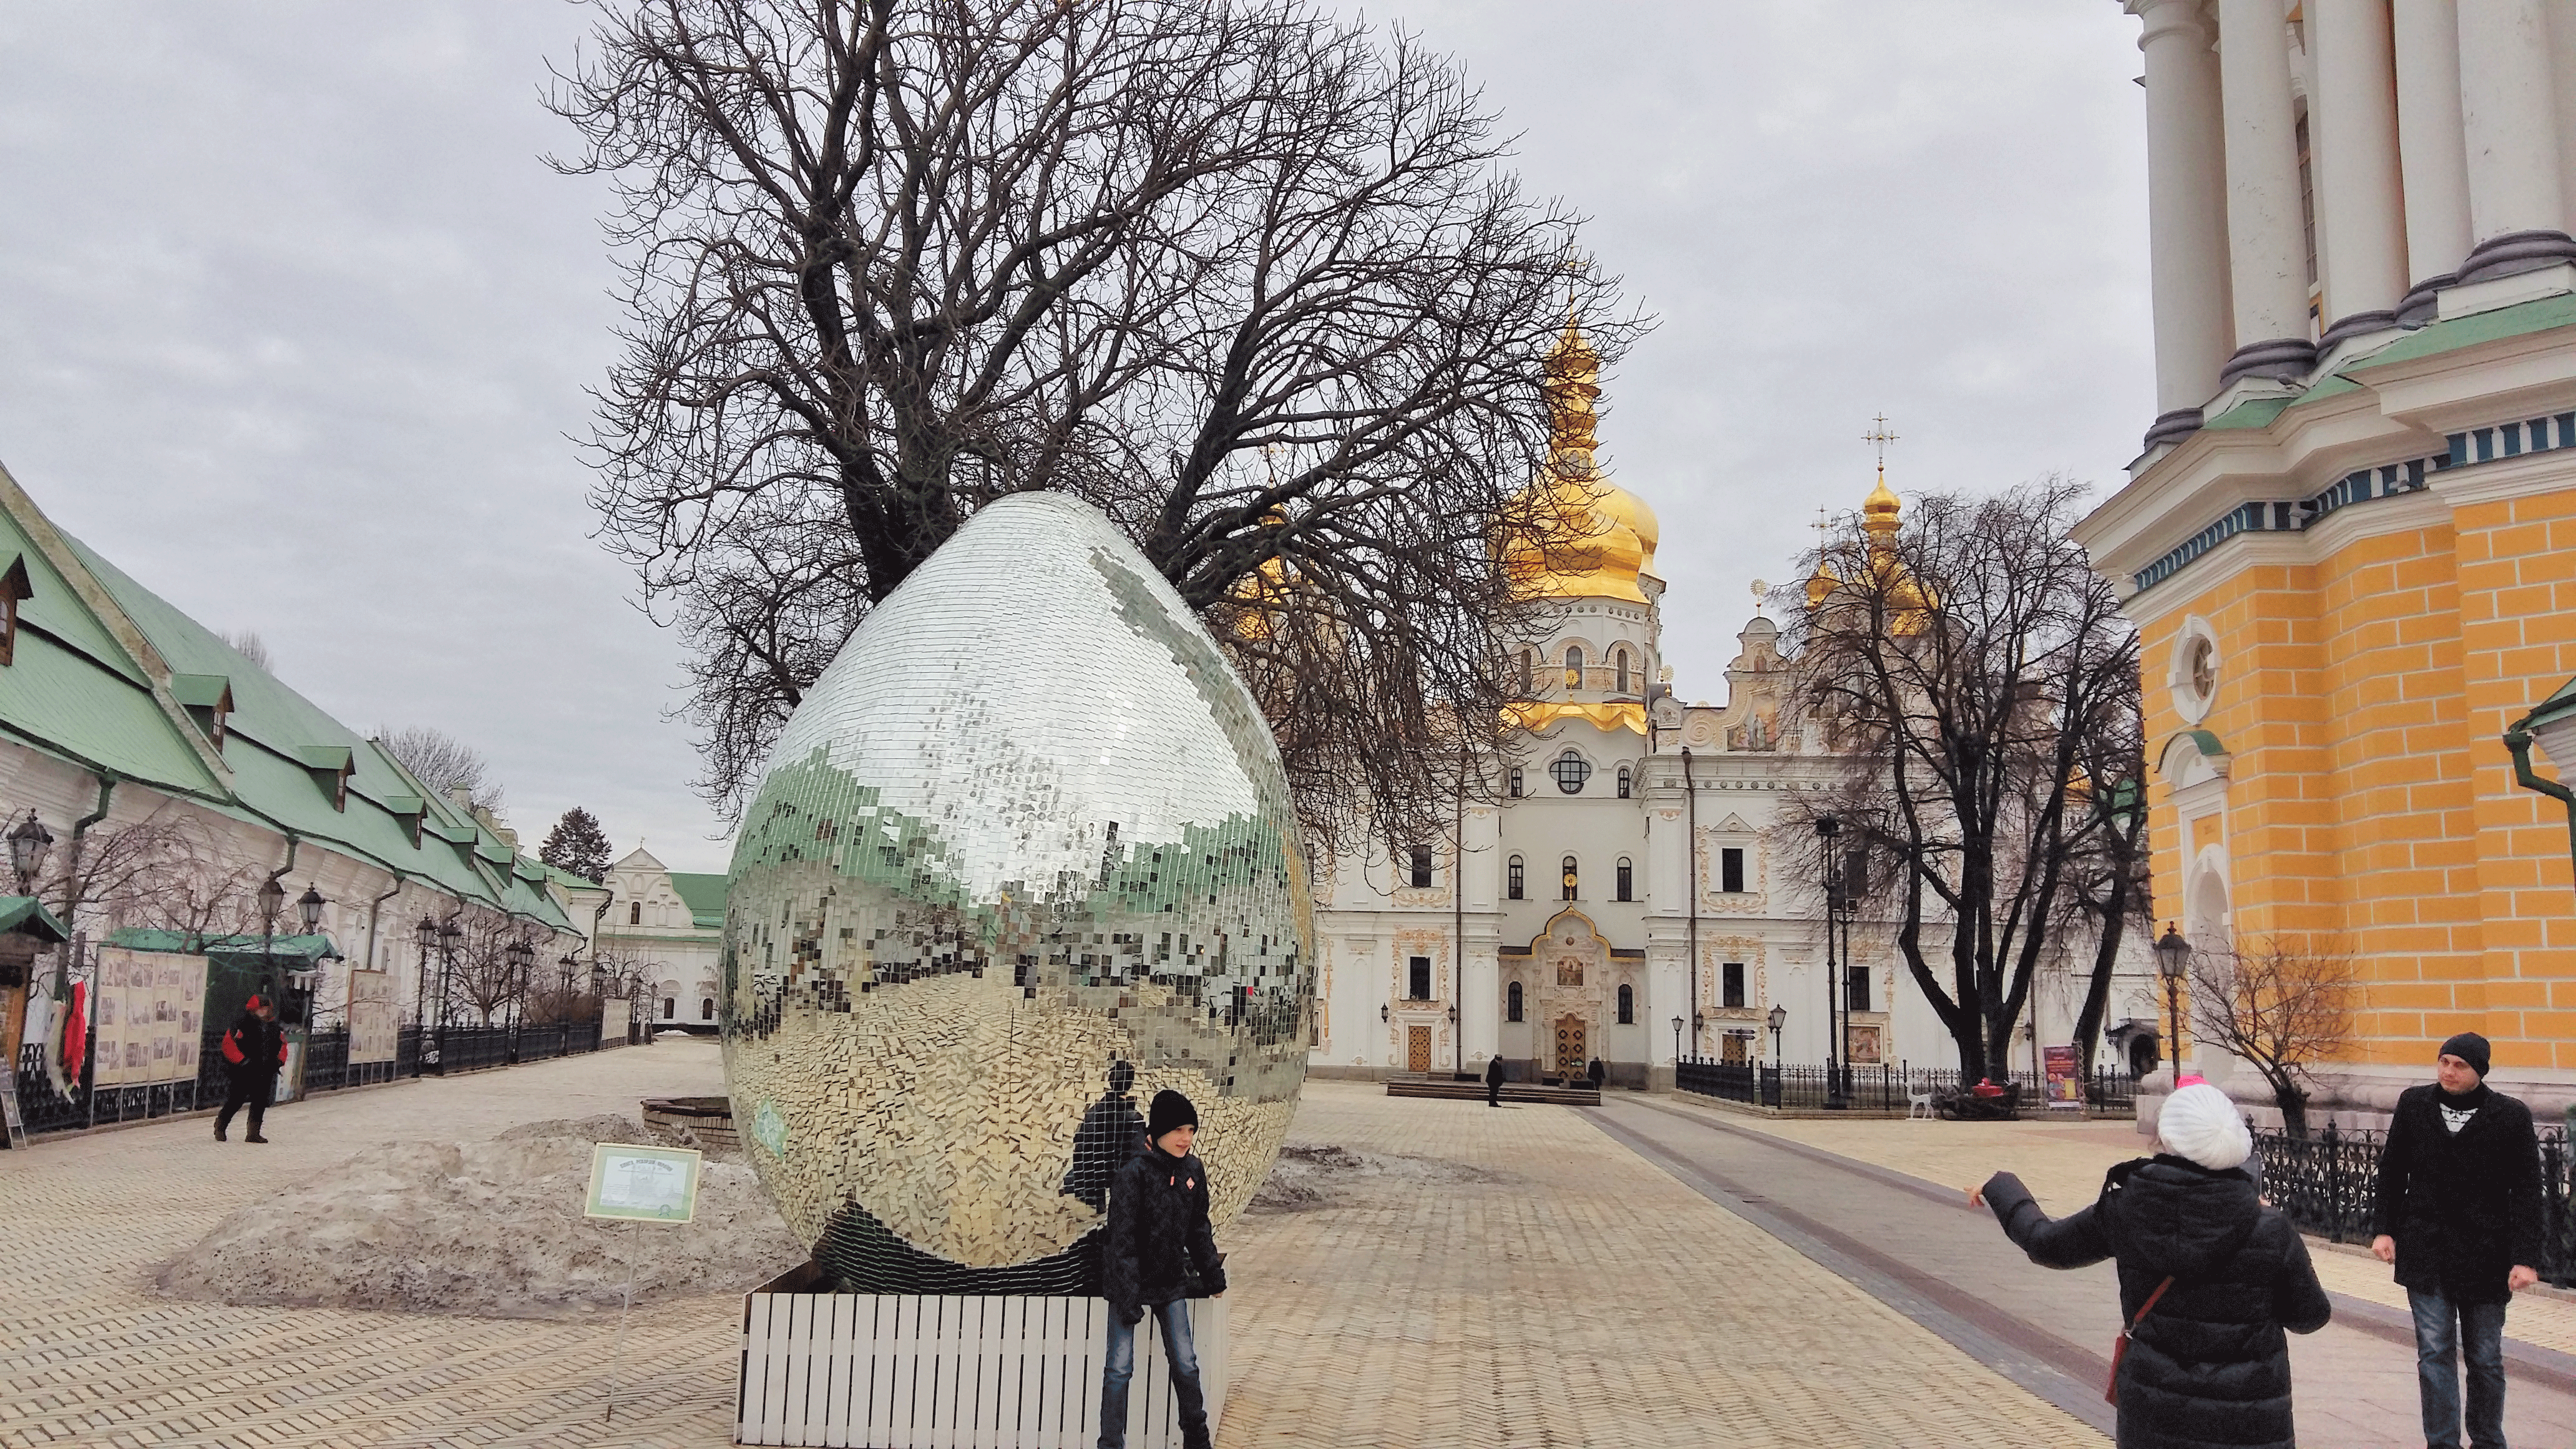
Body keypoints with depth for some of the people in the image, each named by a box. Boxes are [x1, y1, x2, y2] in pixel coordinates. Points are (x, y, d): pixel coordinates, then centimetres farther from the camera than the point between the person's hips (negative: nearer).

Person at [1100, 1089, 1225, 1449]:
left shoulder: (1193, 1169, -3)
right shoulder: (1134, 1172, -20)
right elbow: (1122, 1238, -20)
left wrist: (1212, 1272, 15)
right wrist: (1128, 1295, -22)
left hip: (1171, 1280, 5)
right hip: (1130, 1280, -5)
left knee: (1185, 1363, 8)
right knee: (1120, 1366, -2)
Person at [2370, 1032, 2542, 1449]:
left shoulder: (2512, 1116, -6)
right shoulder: (2413, 1104, 0)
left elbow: (2527, 1192, -5)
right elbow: (2391, 1171, 8)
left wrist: (2524, 1258, -10)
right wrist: (2384, 1229, 4)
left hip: (2485, 1255, -1)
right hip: (2425, 1252, 1)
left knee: (2485, 1359, 11)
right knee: (2434, 1353, 0)